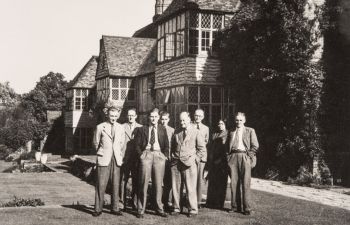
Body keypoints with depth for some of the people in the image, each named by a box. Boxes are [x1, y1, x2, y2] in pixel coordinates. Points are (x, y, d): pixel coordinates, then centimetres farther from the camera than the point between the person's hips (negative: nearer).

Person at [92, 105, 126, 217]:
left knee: (116, 185, 3)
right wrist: (101, 154, 9)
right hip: (104, 159, -3)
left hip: (116, 159, 3)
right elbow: (96, 143, 9)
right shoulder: (100, 127, 1)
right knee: (101, 185, -4)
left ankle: (115, 208, 10)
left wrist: (120, 156, 11)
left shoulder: (121, 128, 11)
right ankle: (98, 209, 2)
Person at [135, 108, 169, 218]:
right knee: (143, 183, -3)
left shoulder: (162, 129, 13)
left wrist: (165, 155, 4)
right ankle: (141, 210, 3)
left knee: (158, 183, 4)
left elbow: (166, 145, 15)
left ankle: (159, 209, 13)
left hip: (159, 155, 2)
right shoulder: (142, 129, 7)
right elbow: (137, 144, 8)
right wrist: (141, 154, -3)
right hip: (146, 155, -2)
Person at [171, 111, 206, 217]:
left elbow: (202, 149, 3)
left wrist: (195, 159, -5)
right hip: (175, 163, 4)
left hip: (189, 163, -4)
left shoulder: (196, 132, 4)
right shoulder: (176, 133, 16)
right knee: (175, 187, 4)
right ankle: (176, 208, 14)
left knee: (190, 187, -4)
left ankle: (193, 209, 4)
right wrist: (173, 157, 11)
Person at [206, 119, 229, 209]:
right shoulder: (214, 135, 18)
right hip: (213, 162, 5)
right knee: (212, 182, 5)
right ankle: (211, 202, 11)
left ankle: (219, 203, 3)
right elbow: (210, 148, 16)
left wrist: (222, 159, -11)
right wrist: (210, 160, 6)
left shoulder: (227, 135, 2)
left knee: (221, 182, -2)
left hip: (222, 162, -5)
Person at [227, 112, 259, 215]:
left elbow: (255, 146, 3)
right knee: (234, 183, 2)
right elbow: (228, 147, 20)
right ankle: (235, 206, 9)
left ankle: (247, 208, -4)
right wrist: (229, 157, 6)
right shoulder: (231, 132, 19)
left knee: (245, 183, -7)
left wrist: (249, 156, -4)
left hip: (244, 157, -3)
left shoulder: (250, 131, 9)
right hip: (233, 157, 3)